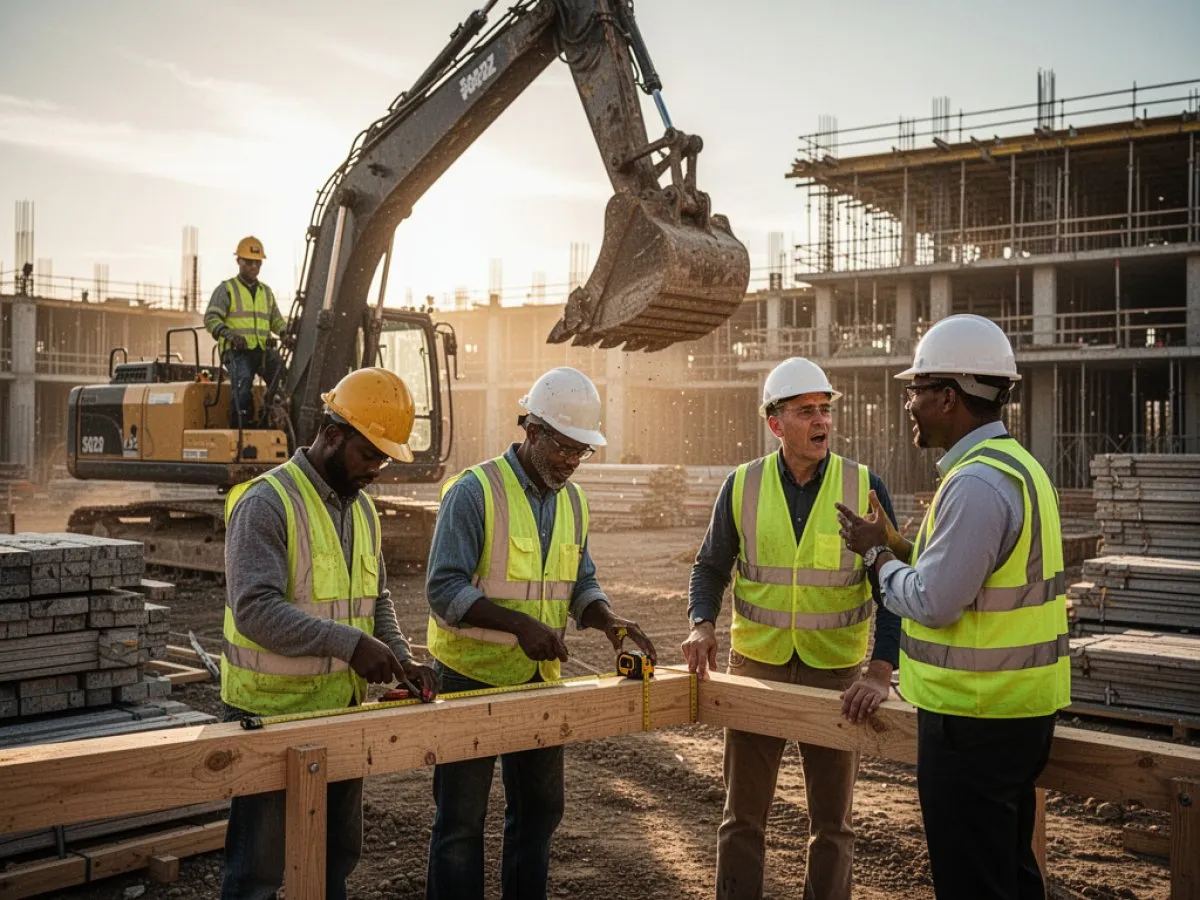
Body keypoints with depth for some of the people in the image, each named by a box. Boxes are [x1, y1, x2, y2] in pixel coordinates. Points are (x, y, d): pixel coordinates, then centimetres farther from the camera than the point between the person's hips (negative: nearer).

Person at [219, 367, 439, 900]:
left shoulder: (362, 508, 9)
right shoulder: (266, 503, -17)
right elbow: (255, 610, -27)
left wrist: (401, 659, 0)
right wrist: (348, 643, -31)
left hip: (341, 711, 8)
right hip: (271, 716, -8)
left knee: (336, 856, 20)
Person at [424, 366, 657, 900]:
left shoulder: (573, 502, 6)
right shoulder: (474, 492, -16)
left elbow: (581, 584, 10)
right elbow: (444, 590, -20)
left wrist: (608, 620, -11)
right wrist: (518, 623, -30)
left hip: (539, 678, 7)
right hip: (471, 677, -6)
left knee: (539, 809, 18)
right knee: (461, 821, 5)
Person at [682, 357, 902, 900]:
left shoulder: (864, 488, -8)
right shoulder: (743, 486, -4)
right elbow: (711, 566, 8)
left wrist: (881, 673, -22)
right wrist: (702, 625, -11)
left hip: (837, 672, -1)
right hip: (756, 666, 1)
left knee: (831, 820, 13)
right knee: (743, 814, 11)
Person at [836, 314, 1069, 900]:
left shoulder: (977, 484, -22)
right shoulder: (1016, 464, 11)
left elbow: (933, 603, -23)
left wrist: (877, 554, -7)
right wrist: (895, 546, 10)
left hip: (973, 720, -10)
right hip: (1019, 710, 10)